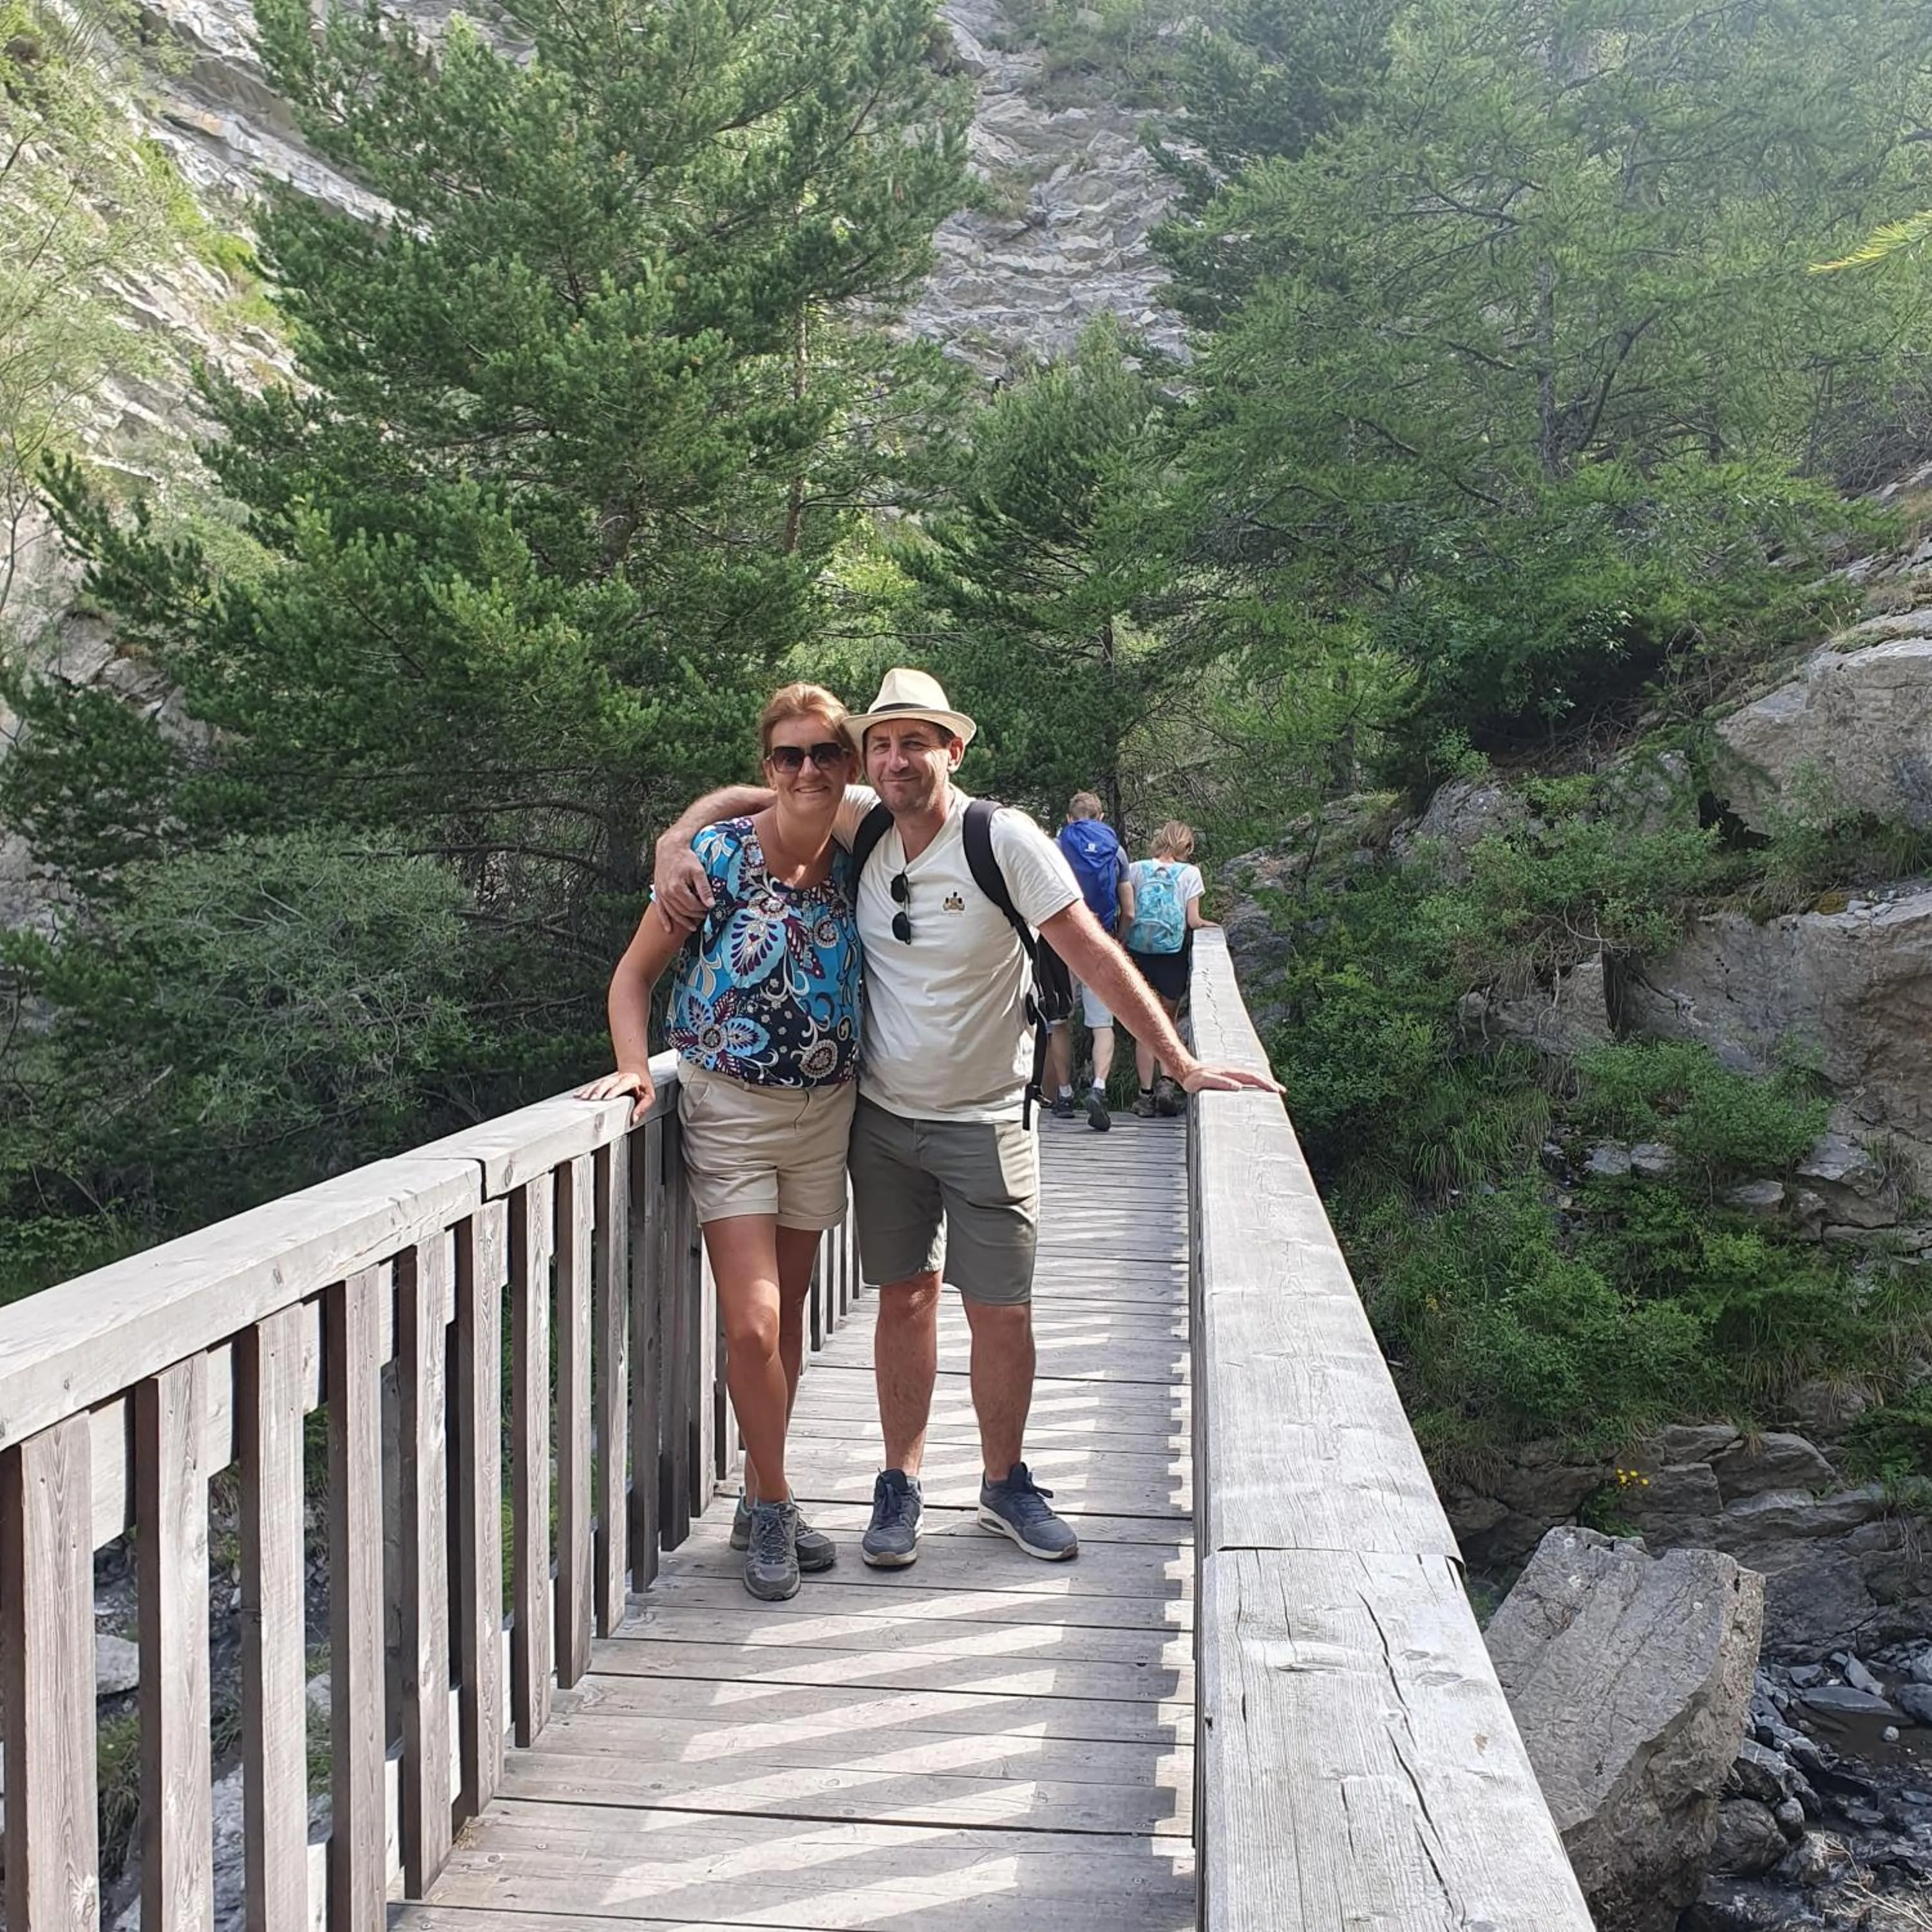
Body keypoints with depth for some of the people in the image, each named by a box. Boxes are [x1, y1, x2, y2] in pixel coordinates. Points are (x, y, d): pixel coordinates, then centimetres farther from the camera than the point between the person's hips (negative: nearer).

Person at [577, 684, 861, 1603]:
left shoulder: (852, 865, 1)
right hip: (732, 1112, -4)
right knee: (752, 1325, -9)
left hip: (826, 1113, 4)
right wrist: (634, 1068, -18)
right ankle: (774, 1504, 13)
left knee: (788, 1312, 13)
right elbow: (635, 973, -4)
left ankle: (760, 1501, 29)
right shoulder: (718, 855, -11)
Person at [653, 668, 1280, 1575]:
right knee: (904, 1296, 10)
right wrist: (674, 842, -11)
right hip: (883, 1115, 3)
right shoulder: (863, 821, -4)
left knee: (1001, 1312, 3)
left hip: (984, 1119, -3)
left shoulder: (1005, 840, -15)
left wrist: (1184, 1064, -15)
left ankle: (1005, 1484, 24)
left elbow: (1093, 954, -14)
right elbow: (744, 798, 9)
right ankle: (900, 1485, 24)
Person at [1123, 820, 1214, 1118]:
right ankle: (1166, 1082, -2)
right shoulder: (1189, 873, -2)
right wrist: (1207, 924, 16)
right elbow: (1192, 921, -4)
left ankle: (1146, 1094, 4)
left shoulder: (1136, 869, 2)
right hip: (1172, 954, -1)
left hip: (1139, 952, 1)